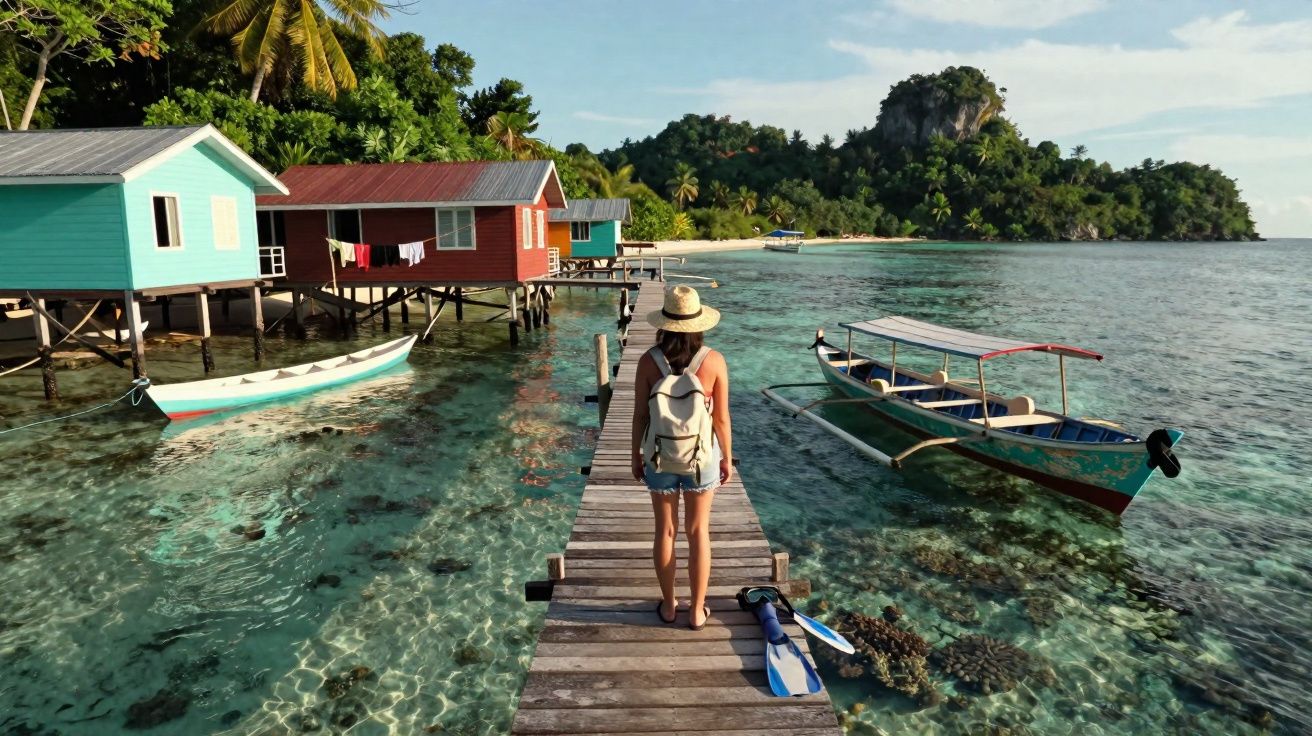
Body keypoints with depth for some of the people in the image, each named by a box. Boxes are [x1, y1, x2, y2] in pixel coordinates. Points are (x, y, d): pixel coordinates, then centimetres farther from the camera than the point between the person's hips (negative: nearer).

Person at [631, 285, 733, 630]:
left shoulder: (649, 361, -13)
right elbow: (722, 418, -8)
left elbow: (639, 415, -7)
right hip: (701, 458, 0)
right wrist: (727, 458, 6)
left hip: (659, 458, 1)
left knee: (665, 531, 16)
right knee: (698, 532, 15)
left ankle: (668, 605, 31)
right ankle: (697, 610, 26)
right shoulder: (713, 361, -14)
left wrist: (636, 455, 8)